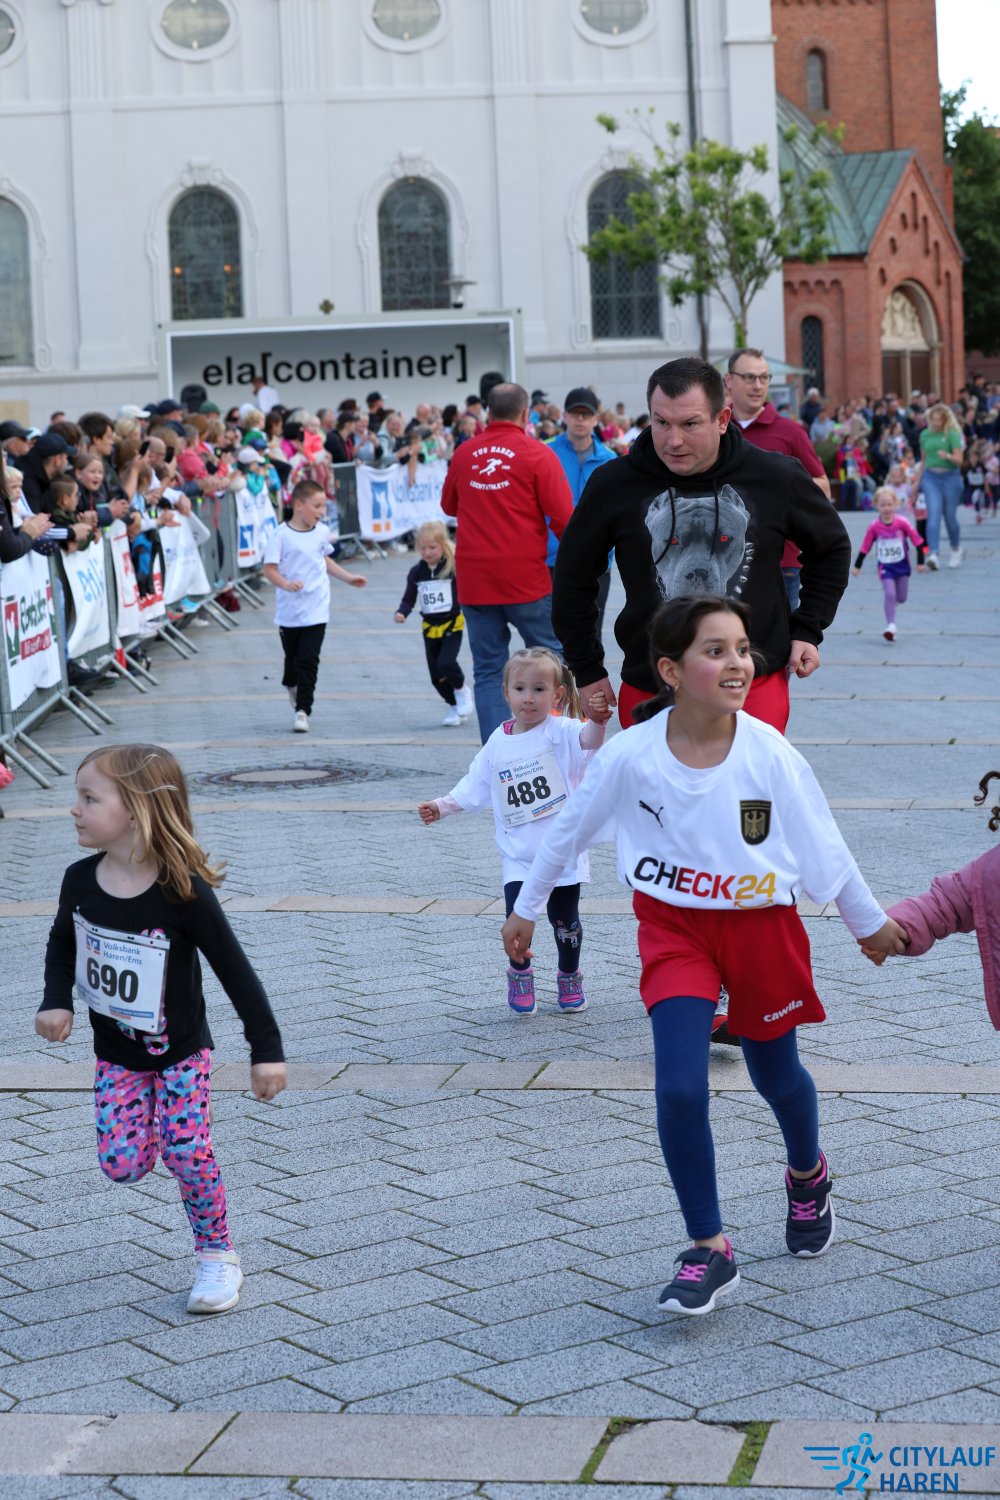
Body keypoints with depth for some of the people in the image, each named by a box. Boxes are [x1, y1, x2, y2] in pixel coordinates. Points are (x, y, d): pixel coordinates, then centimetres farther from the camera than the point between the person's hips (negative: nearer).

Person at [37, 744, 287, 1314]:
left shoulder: (184, 892, -27)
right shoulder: (81, 881, -14)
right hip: (116, 1053, 4)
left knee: (188, 1154, -7)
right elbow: (63, 944, 8)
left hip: (180, 1050, -4)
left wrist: (268, 1050, -18)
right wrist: (57, 1001, -8)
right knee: (122, 1165, -2)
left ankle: (218, 1255, 14)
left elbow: (235, 970, -20)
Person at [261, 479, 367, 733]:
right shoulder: (281, 535, -12)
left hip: (316, 611, 2)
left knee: (308, 661, -6)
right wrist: (286, 584, -30)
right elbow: (269, 568, -14)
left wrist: (348, 577, 25)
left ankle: (303, 710, -3)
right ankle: (291, 685, 49)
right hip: (289, 611, -2)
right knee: (293, 657, 16)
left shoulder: (322, 532, 4)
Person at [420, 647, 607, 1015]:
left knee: (565, 920, 10)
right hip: (519, 856, 2)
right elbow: (476, 785, 13)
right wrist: (443, 806, 7)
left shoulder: (560, 731, -11)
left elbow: (588, 742, -33)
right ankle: (520, 975, 18)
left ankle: (569, 977, 34)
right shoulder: (498, 742, 1)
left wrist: (597, 721, -53)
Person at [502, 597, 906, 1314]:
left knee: (776, 1073, 16)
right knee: (680, 1089, -13)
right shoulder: (630, 755, -17)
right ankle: (709, 1249, 0)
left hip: (762, 925, 0)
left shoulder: (769, 752, -17)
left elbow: (824, 845, -3)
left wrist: (870, 922, 8)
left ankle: (809, 1175, 49)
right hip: (674, 929, 0)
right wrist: (527, 908, 11)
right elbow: (569, 829, 1)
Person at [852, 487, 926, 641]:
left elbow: (917, 541, -5)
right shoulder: (874, 527, -12)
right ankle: (891, 625, -9)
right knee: (890, 595, -14)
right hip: (885, 566, -1)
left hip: (902, 565, 1)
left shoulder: (902, 523, -14)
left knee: (901, 598, 9)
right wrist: (857, 566, 0)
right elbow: (865, 547, -1)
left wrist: (920, 562, -3)